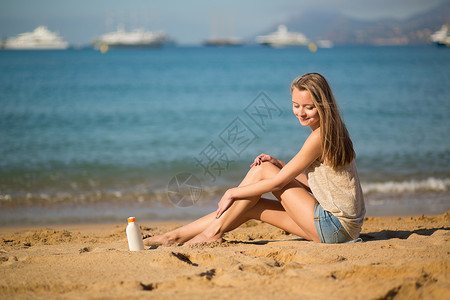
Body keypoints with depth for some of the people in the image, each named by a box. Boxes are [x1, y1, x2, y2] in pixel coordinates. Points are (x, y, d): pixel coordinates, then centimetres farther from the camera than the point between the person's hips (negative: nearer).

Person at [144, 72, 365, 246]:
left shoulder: (319, 137, -18)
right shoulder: (331, 131, 11)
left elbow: (277, 183, -15)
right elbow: (309, 180, 17)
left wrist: (233, 193, -5)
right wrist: (278, 164, 3)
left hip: (335, 225, -9)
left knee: (262, 171, -7)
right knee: (250, 206, 8)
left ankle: (215, 231, 0)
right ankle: (178, 235, 12)